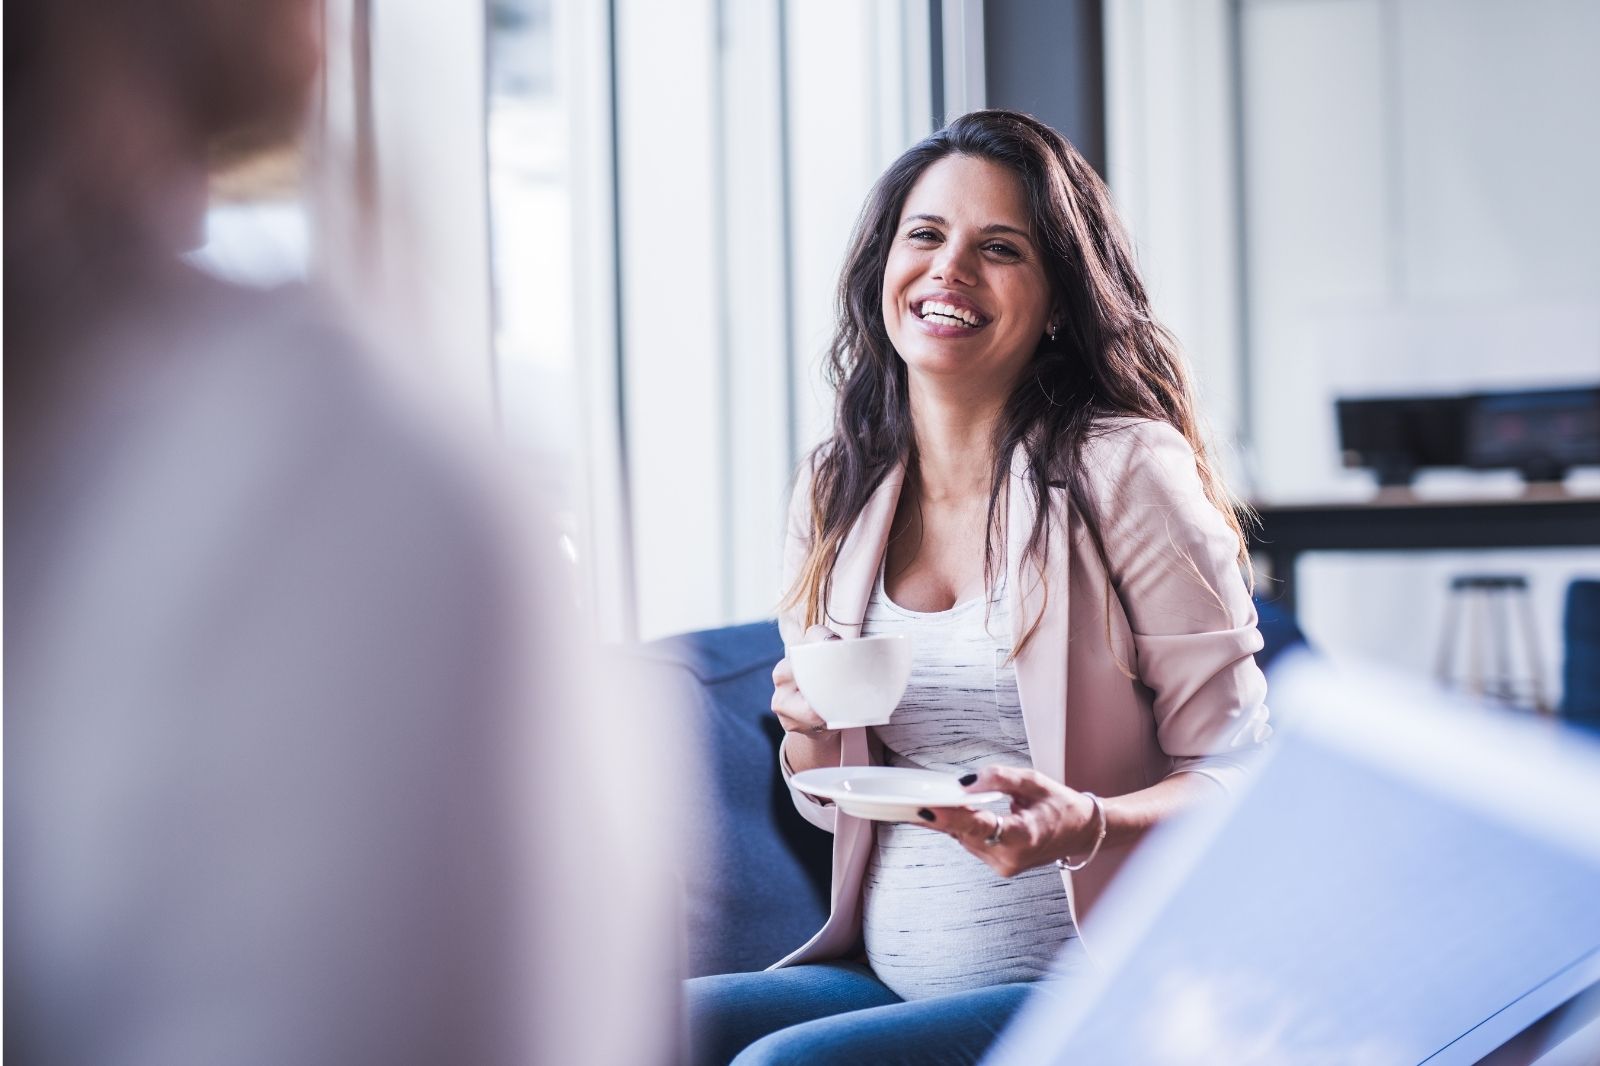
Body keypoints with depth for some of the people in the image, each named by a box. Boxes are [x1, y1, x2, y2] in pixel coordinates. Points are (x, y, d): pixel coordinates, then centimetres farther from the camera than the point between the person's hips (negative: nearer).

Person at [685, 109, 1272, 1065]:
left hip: (1083, 986, -5)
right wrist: (810, 730, -5)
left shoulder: (1126, 472, -9)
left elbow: (1236, 773, -8)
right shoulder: (833, 495, 8)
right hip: (890, 975, 5)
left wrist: (1085, 824, -27)